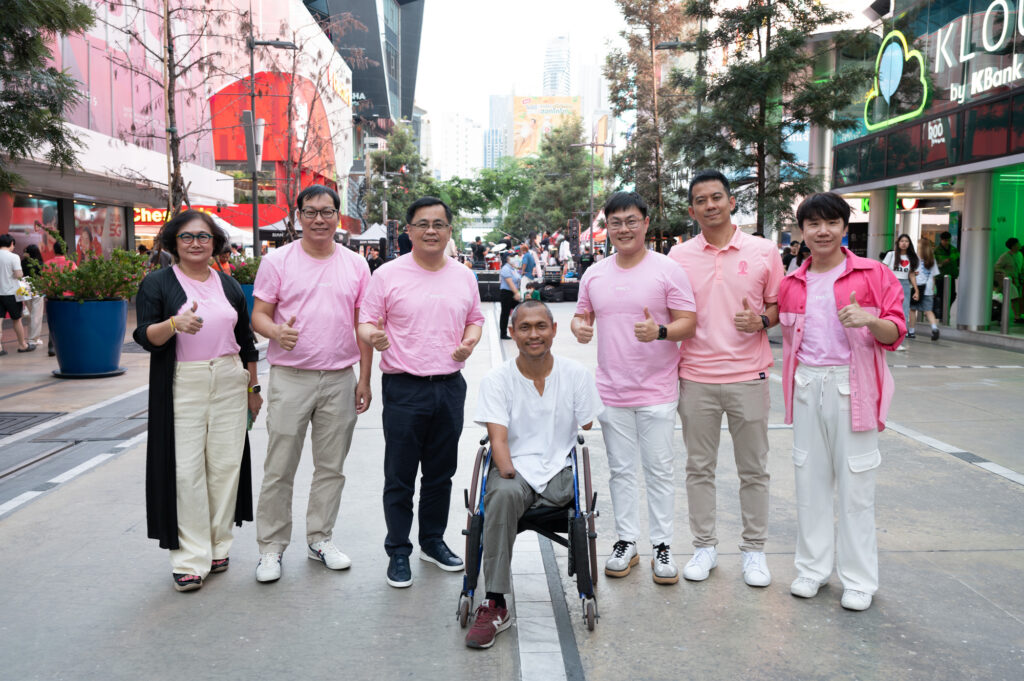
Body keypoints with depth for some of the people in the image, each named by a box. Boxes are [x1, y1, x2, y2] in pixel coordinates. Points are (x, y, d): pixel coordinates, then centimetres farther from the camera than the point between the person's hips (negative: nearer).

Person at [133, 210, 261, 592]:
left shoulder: (228, 285, 14)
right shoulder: (157, 284, 3)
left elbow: (245, 340, 17)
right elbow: (144, 336, -7)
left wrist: (253, 387, 15)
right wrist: (175, 324, -27)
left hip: (230, 384, 4)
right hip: (182, 386, -3)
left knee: (225, 465, 4)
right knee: (186, 470, -5)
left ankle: (218, 547, 17)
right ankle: (189, 559, 3)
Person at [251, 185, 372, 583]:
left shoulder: (356, 265, 8)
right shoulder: (277, 261, 1)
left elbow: (363, 325, 9)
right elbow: (258, 315, 0)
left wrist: (364, 378, 5)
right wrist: (277, 332, -23)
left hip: (340, 379, 3)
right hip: (290, 378, -2)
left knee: (331, 467, 11)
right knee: (279, 468, 1)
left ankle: (320, 539, 25)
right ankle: (271, 548, 15)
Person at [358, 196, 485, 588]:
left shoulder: (463, 277, 9)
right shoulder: (388, 275, -3)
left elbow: (475, 318, 19)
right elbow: (367, 321, -3)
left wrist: (470, 341, -2)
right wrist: (372, 335, -25)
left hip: (450, 386, 4)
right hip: (404, 388, -4)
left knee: (441, 472, 15)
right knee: (400, 476, 3)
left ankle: (433, 541, 31)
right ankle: (398, 552, 17)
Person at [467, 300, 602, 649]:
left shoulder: (577, 375, 6)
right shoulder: (497, 379, 2)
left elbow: (585, 435, 9)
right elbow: (498, 439, -7)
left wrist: (577, 475, -6)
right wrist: (509, 474, -26)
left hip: (560, 469, 2)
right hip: (513, 468, -2)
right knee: (503, 495, -35)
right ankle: (495, 605, -29)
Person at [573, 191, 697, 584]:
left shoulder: (668, 270, -5)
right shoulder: (594, 275, 8)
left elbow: (689, 323, -6)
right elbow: (582, 314, 18)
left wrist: (660, 331, -26)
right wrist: (579, 327, -6)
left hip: (656, 391, -3)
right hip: (612, 390, 4)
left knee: (659, 470, 4)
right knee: (621, 470, 12)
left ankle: (662, 546, 16)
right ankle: (626, 542, 24)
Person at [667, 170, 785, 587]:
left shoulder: (764, 251, 2)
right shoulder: (679, 256, 5)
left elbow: (780, 305, 9)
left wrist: (761, 321, -12)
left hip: (748, 376, -1)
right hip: (695, 377, 1)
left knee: (753, 470, 7)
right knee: (699, 467, 9)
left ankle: (754, 549, 22)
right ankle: (704, 546, 22)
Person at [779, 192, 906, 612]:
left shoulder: (874, 275, -1)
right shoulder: (792, 284, 10)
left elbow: (894, 333, -5)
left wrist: (870, 320, -25)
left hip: (852, 386, -4)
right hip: (807, 386, 4)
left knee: (855, 482, 1)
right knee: (809, 478, 10)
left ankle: (859, 580, 14)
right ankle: (812, 567, 24)